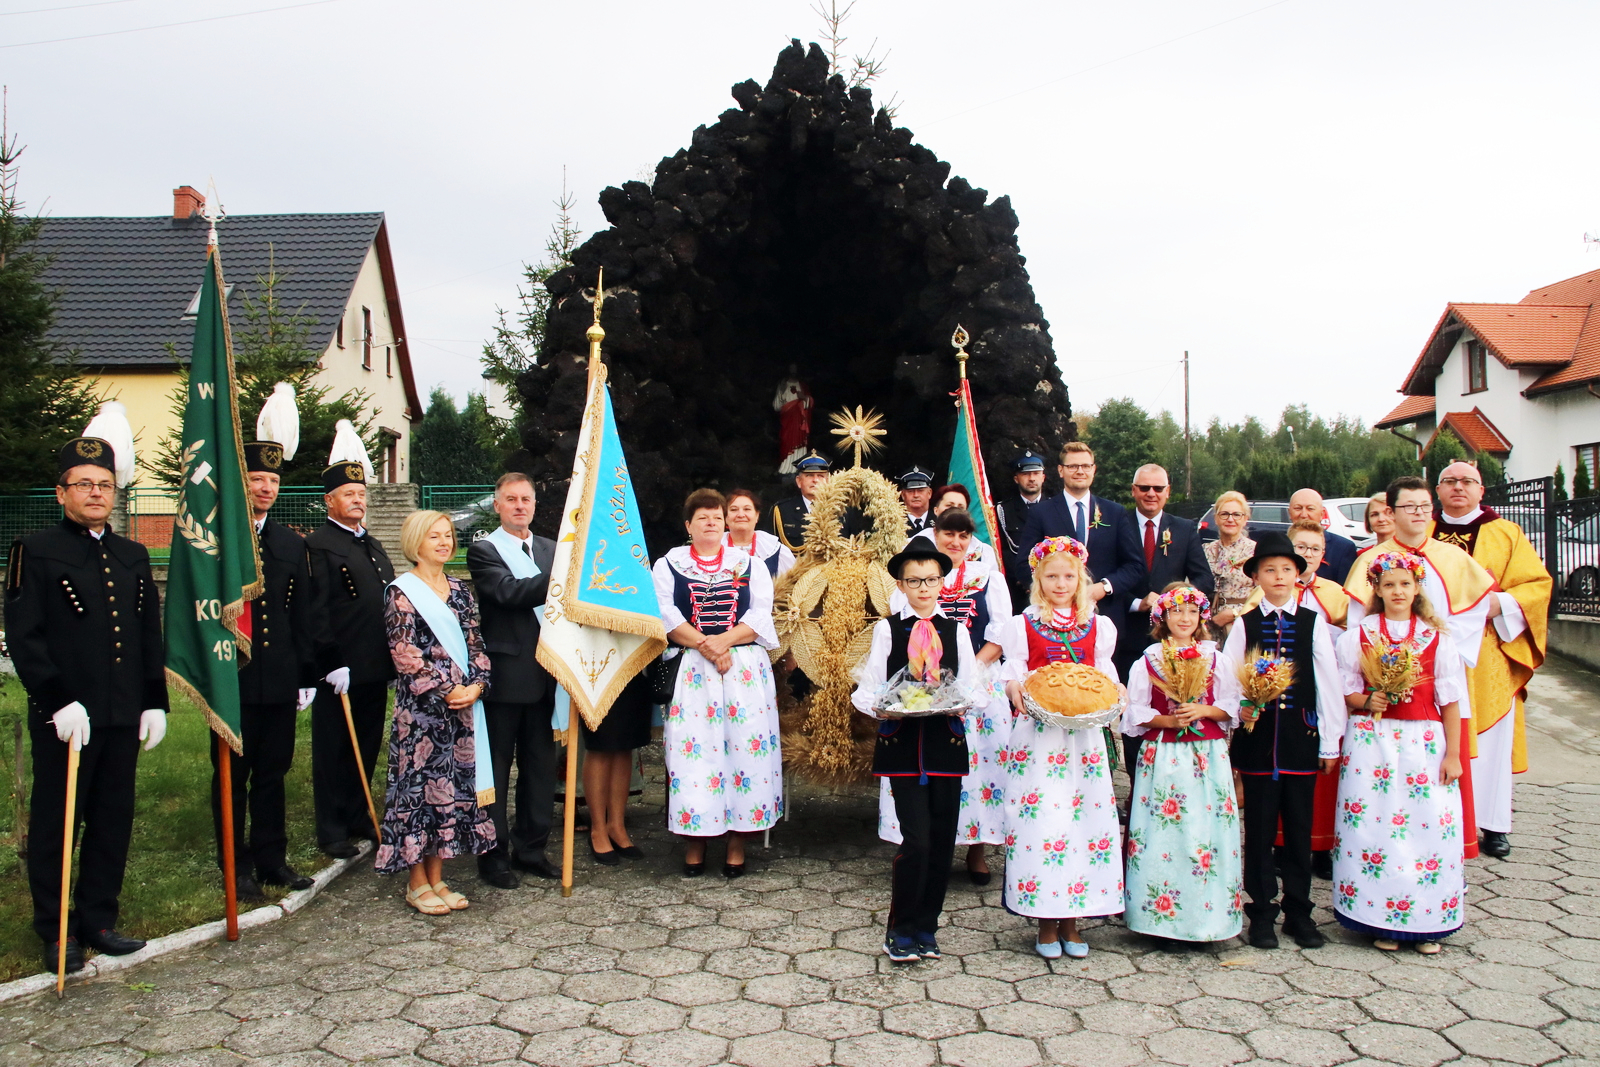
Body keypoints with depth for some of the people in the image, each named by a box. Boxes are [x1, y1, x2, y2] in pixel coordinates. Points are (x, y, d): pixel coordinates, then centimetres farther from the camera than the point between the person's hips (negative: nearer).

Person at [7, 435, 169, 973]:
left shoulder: (134, 556, 13)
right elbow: (23, 637, -10)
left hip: (124, 717, 5)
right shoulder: (35, 551, -3)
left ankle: (98, 920, 25)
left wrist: (155, 703, 9)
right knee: (55, 823, 7)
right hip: (64, 719, -5)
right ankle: (56, 932, 20)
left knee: (114, 822, 12)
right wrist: (59, 702, -17)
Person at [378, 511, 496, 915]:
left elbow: (475, 643, 11)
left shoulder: (460, 589, 13)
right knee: (419, 784, -1)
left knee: (454, 785, 7)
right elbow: (405, 654, -10)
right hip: (420, 707, -5)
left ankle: (436, 877, 17)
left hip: (463, 705, 6)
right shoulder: (401, 592, -4)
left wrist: (476, 685, -5)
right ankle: (417, 883, 10)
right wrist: (445, 690, -13)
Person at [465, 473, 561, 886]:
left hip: (544, 673, 6)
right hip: (504, 674, -5)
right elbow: (510, 592, -21)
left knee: (540, 764, 12)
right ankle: (494, 854, 14)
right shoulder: (483, 551, -4)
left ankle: (531, 848, 24)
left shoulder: (550, 549, 13)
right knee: (496, 767, 4)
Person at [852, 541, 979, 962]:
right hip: (902, 743, -3)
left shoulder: (956, 630, 10)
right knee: (916, 839, -9)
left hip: (947, 742, 3)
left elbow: (972, 689, 8)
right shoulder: (887, 629, 4)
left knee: (942, 840, 6)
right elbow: (867, 691, 3)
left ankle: (925, 928, 23)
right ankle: (900, 931, 8)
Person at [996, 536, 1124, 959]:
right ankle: (1046, 922, 10)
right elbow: (1013, 675, 2)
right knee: (1038, 819, -4)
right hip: (1037, 731, -2)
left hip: (1084, 732, 2)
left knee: (1083, 814, 0)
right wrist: (1015, 691, -19)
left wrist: (1115, 691, -8)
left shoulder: (1097, 626, 11)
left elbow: (1105, 674, 13)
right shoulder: (1023, 625, 4)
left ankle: (1071, 920, 15)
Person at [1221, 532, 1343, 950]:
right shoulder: (1244, 624, 2)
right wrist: (1238, 709, -15)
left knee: (1300, 829, 8)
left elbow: (1328, 683, 3)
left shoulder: (1313, 622, 3)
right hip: (1258, 739, -1)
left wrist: (1330, 741, 1)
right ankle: (1261, 913, 17)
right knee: (1259, 829, 6)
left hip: (1301, 739, 1)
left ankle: (1299, 912, 21)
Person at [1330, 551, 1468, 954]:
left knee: (1430, 827, -3)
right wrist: (1367, 701, -13)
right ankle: (1381, 924, 7)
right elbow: (1343, 693, 8)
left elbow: (1450, 701, 5)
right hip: (1371, 742, 0)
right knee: (1372, 826, -4)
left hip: (1425, 743, 1)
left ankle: (1427, 924, 10)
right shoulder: (1357, 636, 5)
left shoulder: (1437, 638, 6)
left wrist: (1452, 754, 1)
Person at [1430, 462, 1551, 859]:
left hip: (1486, 655, -1)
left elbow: (1538, 583, 3)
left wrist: (1499, 604, -13)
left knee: (1489, 738, 0)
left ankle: (1493, 824, 9)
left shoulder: (1506, 535, 9)